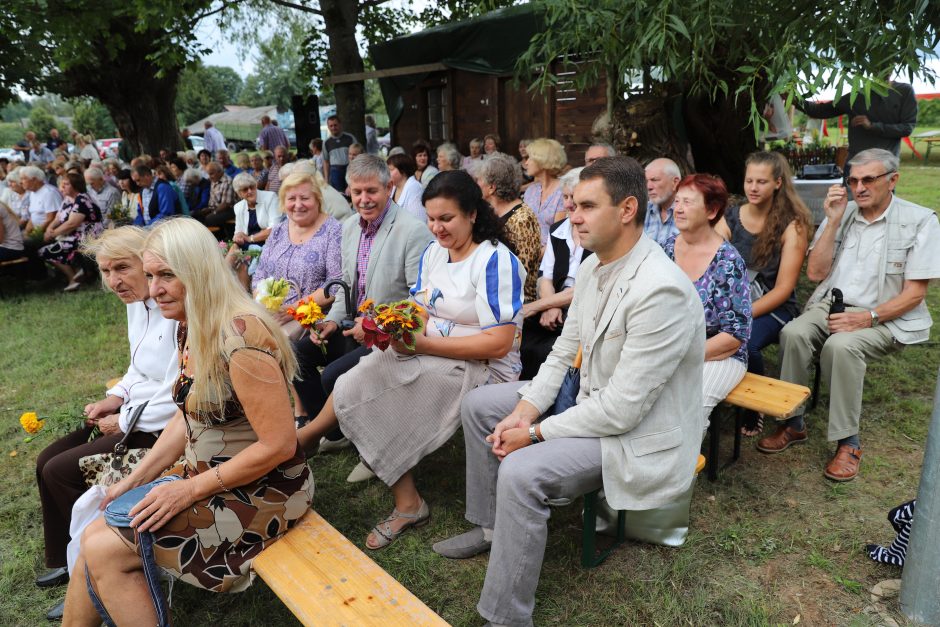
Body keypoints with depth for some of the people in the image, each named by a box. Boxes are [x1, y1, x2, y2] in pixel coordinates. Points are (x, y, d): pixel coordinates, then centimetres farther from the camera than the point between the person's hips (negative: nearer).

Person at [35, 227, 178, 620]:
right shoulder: (136, 304, 6)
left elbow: (179, 399, -26)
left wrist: (124, 421, -15)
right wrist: (115, 397, 4)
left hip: (161, 428, -10)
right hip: (133, 414, 10)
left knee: (60, 471, -8)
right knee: (47, 461, 9)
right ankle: (65, 561, 28)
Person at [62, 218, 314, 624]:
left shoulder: (240, 338, -27)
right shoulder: (190, 331, 3)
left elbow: (279, 445, -25)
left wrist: (190, 489, -17)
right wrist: (136, 479, 7)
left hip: (261, 493, -8)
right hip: (207, 477, 8)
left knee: (104, 550, -7)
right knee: (94, 535, 4)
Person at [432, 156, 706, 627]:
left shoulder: (660, 291, -30)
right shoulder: (592, 267, -1)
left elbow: (623, 408, -28)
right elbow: (564, 351, 6)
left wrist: (537, 433, -19)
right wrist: (525, 410, -8)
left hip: (639, 433, -9)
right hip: (591, 400, 9)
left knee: (521, 472, -29)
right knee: (478, 405, 9)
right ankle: (490, 527, 24)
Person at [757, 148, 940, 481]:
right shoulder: (841, 213, 8)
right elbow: (816, 273, 1)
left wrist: (868, 317, -21)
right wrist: (834, 222, -5)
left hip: (886, 317, -3)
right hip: (831, 305, 4)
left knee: (841, 345, -34)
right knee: (793, 333, -27)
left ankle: (848, 442, -19)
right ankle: (793, 423, -13)